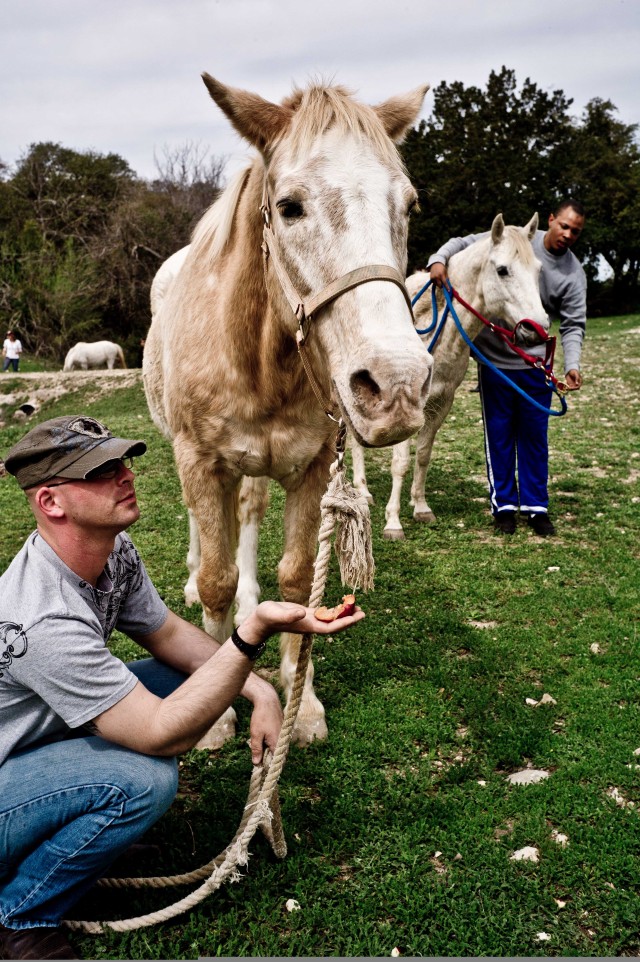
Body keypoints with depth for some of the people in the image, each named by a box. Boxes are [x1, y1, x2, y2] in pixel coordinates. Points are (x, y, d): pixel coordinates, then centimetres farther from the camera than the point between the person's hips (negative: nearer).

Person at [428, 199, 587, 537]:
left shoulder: (573, 275, -3)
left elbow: (573, 325, -4)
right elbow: (462, 243, 0)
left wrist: (572, 365, -21)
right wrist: (438, 259, -21)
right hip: (494, 358, -1)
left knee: (534, 434, 6)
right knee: (499, 434, 6)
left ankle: (536, 506, 17)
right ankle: (503, 505, 16)